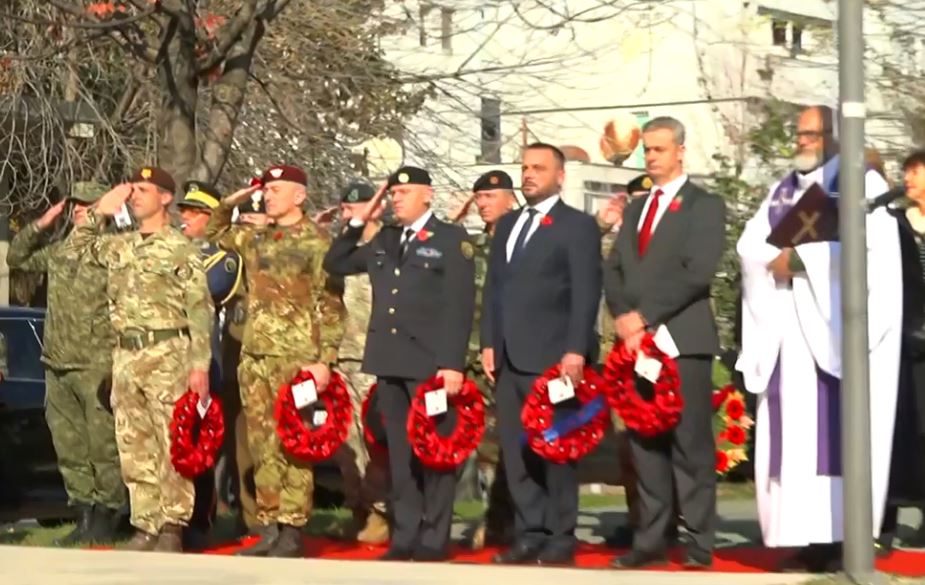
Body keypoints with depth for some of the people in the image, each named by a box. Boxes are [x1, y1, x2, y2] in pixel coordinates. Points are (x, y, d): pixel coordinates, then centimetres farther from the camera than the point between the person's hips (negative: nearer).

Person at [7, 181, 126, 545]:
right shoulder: (58, 251, 13)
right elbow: (16, 258, 27)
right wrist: (42, 225, 13)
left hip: (97, 366, -7)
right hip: (58, 365, 8)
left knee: (103, 445, -5)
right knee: (69, 446, 11)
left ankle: (105, 518, 3)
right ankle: (84, 514, 19)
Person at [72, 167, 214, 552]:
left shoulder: (181, 249, -4)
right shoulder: (119, 246, 13)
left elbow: (200, 310, -7)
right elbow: (83, 240, 30)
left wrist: (200, 364, -14)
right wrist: (100, 209, 12)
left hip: (166, 355, -7)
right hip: (126, 357, 7)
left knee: (172, 446, -6)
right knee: (134, 449, 7)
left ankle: (172, 528, -3)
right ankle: (146, 526, 12)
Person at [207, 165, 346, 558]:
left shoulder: (316, 242, -4)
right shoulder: (254, 238, 14)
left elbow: (331, 307, -7)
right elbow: (216, 233, 33)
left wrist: (325, 359, -13)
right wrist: (230, 203, 15)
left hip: (295, 358, -7)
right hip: (254, 356, 7)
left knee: (293, 446, -5)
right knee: (262, 447, 8)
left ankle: (292, 531, -2)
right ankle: (269, 527, 13)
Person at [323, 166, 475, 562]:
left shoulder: (451, 240, -1)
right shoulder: (384, 241, 16)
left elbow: (460, 306, -7)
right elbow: (335, 264, 21)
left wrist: (452, 363, -15)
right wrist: (358, 223, 10)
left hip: (430, 363, -6)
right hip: (389, 362, 6)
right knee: (399, 452, 7)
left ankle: (434, 538, 3)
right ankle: (404, 535, 12)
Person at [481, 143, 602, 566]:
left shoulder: (578, 226, 0)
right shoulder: (506, 226, 20)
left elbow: (586, 293, -7)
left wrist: (576, 351, -15)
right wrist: (489, 343, 10)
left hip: (552, 357, -6)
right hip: (509, 358, 6)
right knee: (515, 451, 5)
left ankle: (560, 539, 2)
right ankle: (530, 534, 10)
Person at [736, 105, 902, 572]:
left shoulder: (863, 183, 3)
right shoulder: (782, 191, 21)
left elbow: (867, 242, -13)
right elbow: (750, 244, 11)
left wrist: (799, 257, -13)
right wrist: (778, 260, -10)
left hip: (837, 326, -6)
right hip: (787, 328, 6)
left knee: (836, 427, -10)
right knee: (792, 431, -1)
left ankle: (845, 538, -10)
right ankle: (806, 537, -1)